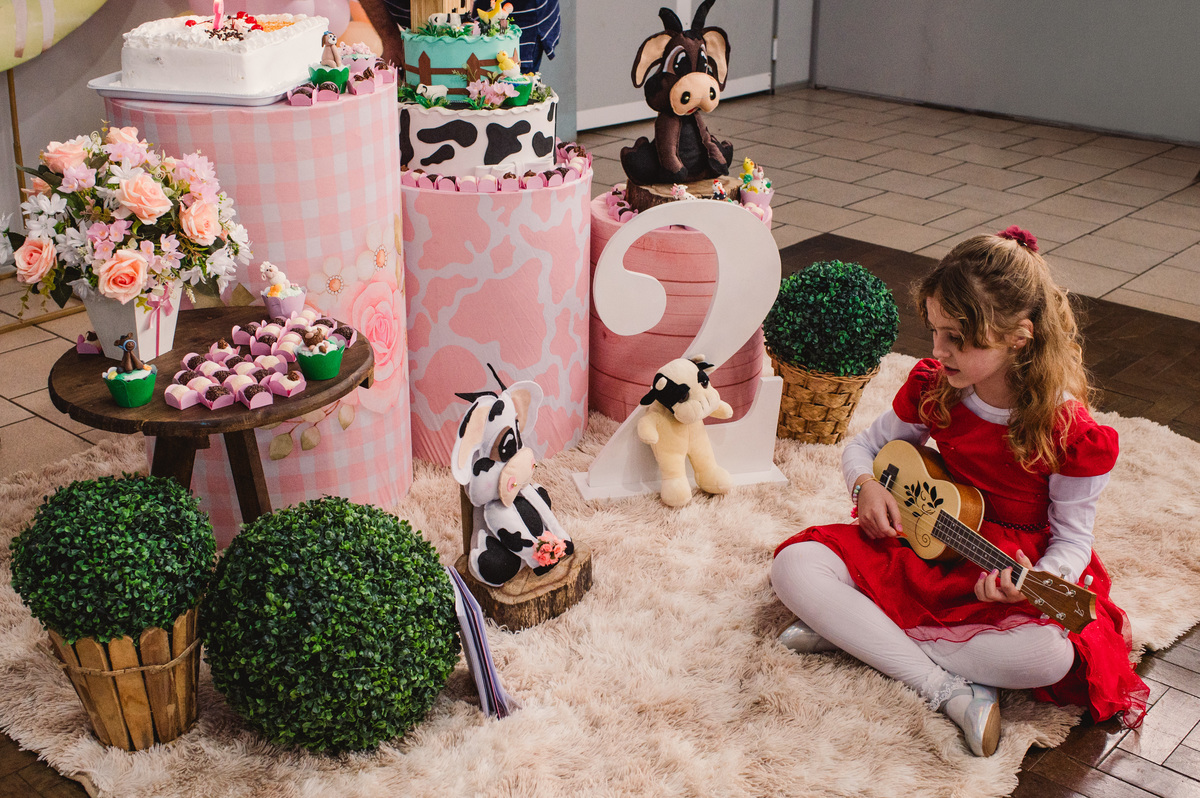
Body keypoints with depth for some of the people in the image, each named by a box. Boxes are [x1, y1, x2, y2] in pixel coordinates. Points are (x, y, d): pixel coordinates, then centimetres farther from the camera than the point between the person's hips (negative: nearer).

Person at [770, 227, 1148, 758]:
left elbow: (1072, 538, -10)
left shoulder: (1069, 432, -19)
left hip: (1018, 573, -3)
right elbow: (865, 446, 9)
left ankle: (852, 630, -23)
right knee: (794, 565, -19)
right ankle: (947, 688, -26)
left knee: (1051, 654, -38)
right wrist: (865, 485, -15)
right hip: (923, 547, 4)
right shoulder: (932, 387, -7)